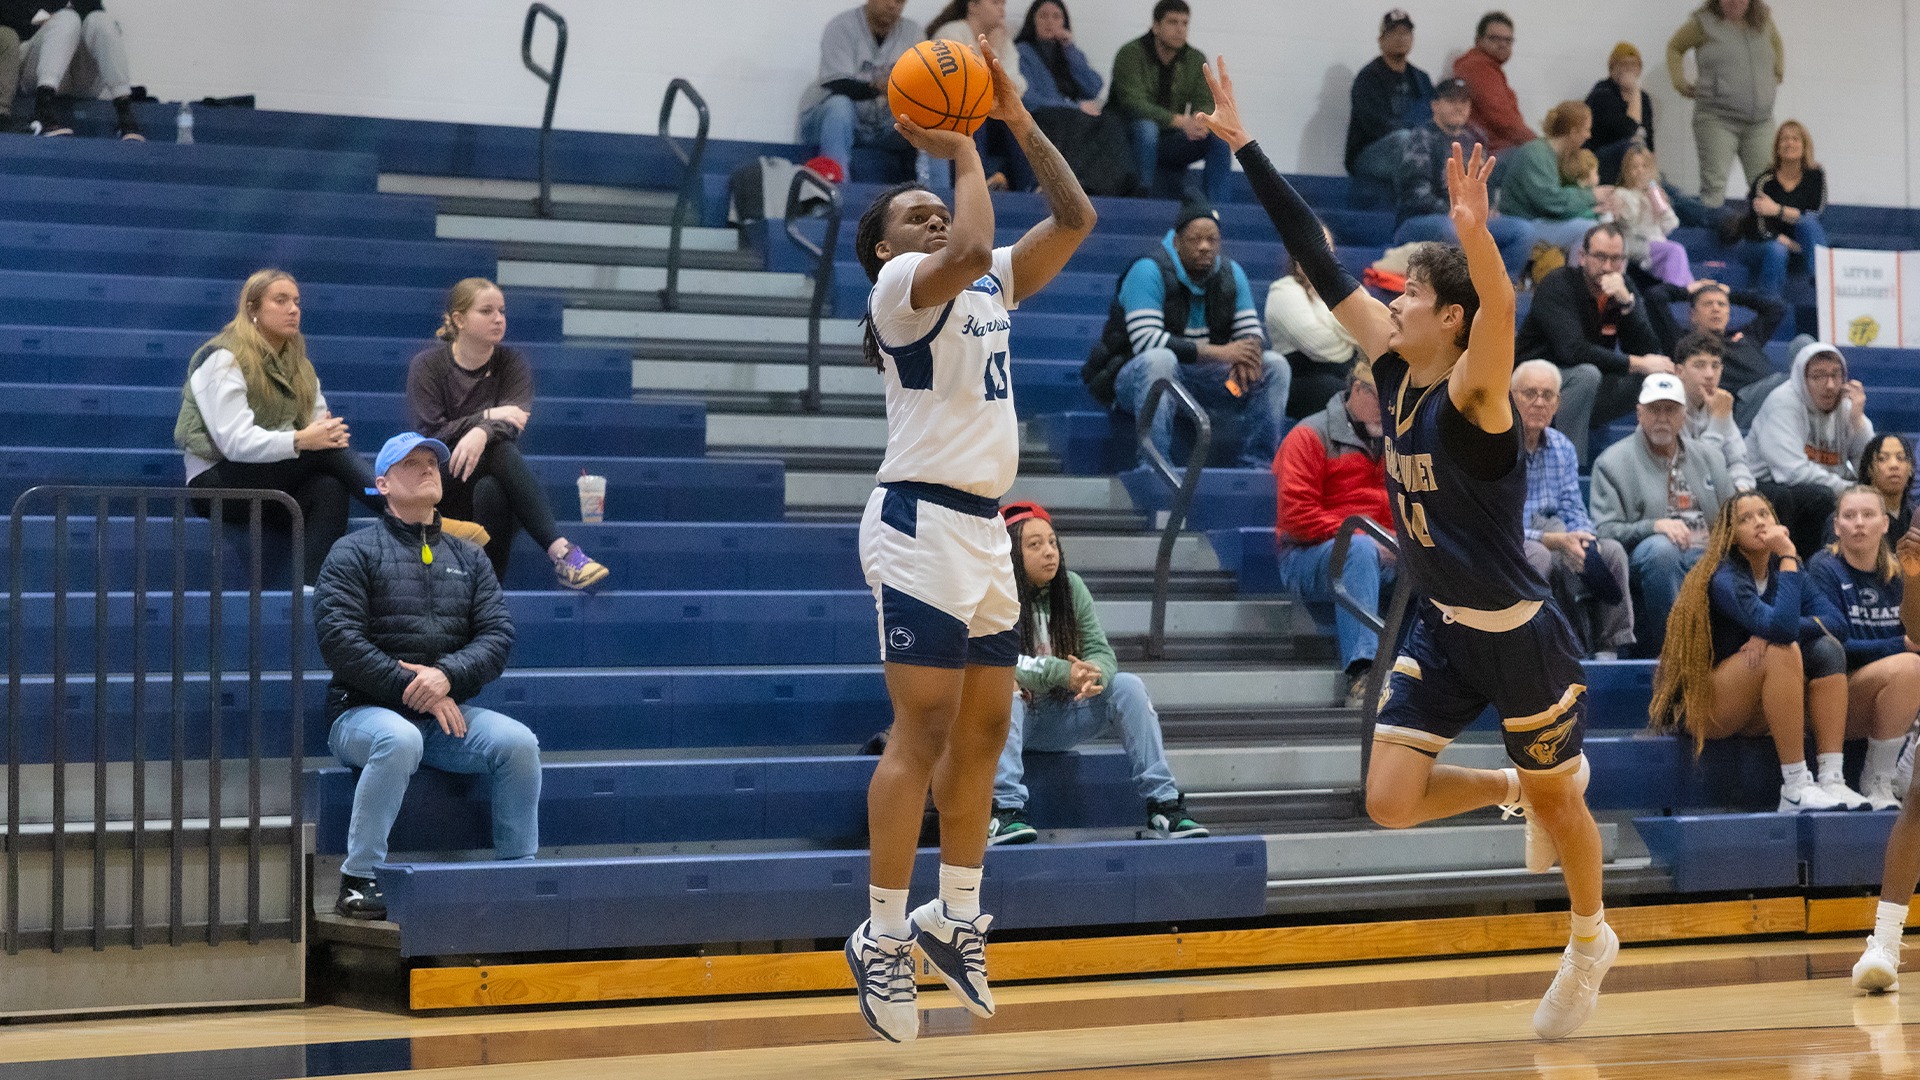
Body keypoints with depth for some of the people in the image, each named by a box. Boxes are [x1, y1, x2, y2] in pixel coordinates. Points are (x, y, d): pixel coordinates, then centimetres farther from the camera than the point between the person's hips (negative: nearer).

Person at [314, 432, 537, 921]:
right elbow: (339, 639, -8)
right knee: (399, 740, -38)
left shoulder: (468, 558, 18)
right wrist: (411, 688, -15)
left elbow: (497, 634, 6)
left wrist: (447, 676, -14)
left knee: (518, 742, -23)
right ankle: (358, 881, -31)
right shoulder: (354, 551, 5)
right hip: (365, 711, -4)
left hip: (446, 712, 4)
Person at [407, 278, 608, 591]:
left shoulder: (511, 363, 3)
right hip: (438, 481, -3)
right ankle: (561, 552, -48)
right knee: (499, 449, -33)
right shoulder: (427, 365, -1)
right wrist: (488, 417, -24)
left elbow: (517, 419, -16)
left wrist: (482, 432, -39)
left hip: (489, 478, 3)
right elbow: (429, 434, -12)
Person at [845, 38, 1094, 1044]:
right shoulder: (900, 284, -6)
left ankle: (955, 918, 22)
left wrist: (1020, 123, 6)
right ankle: (882, 936, -7)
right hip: (922, 522, -9)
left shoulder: (990, 285, 17)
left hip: (983, 528, 9)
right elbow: (969, 247, -27)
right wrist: (959, 151, -13)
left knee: (983, 729, 12)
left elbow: (1073, 218, 14)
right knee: (923, 734, -11)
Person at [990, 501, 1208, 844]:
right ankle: (1005, 810, -41)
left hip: (1059, 718, 5)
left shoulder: (1071, 587, 2)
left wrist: (1094, 675, -28)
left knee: (1128, 686, -14)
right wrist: (1062, 673, -37)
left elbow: (1101, 651, -3)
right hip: (1012, 720, -5)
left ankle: (1163, 806, -17)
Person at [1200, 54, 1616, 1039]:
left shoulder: (1473, 391, -22)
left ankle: (1592, 943, 38)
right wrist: (1244, 151, -4)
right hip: (1441, 626, 6)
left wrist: (1475, 234, -63)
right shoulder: (1393, 363, -3)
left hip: (1517, 633, -6)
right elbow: (1318, 260, -2)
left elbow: (1502, 314, -44)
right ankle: (1521, 793, 27)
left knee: (1557, 796, 12)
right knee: (1390, 800, -1)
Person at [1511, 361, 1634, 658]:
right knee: (1537, 555, -36)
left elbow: (1574, 512, 9)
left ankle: (1607, 650, -13)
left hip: (1547, 544, 7)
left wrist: (1584, 540, -16)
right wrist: (1556, 541, -26)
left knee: (1612, 550, -13)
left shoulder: (1562, 447, 10)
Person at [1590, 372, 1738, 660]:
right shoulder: (1613, 462, 7)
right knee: (1660, 547, -39)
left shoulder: (1708, 455, 22)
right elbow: (1605, 531, -3)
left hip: (1708, 557, 3)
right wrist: (1654, 526, -20)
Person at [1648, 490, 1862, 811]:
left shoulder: (1779, 568, 6)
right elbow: (1781, 628, -33)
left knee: (1828, 649, -11)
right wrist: (1788, 557, -26)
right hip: (1700, 706, -7)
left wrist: (1768, 631, -22)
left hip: (1752, 711, 7)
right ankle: (1795, 789, -33)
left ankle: (1831, 778, -23)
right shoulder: (1725, 578, -18)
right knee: (1782, 651, -30)